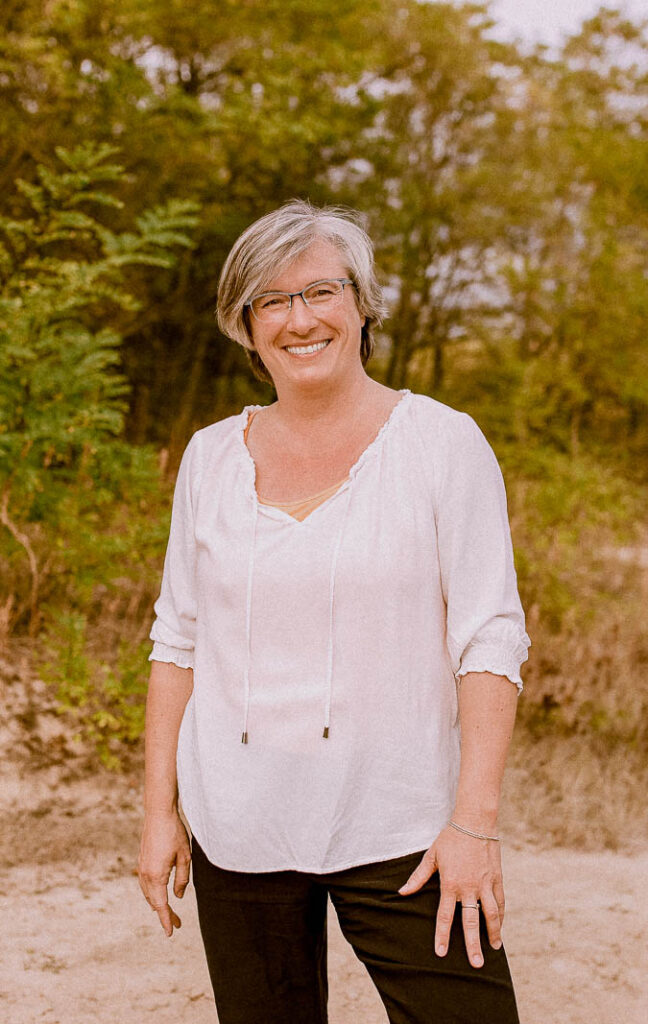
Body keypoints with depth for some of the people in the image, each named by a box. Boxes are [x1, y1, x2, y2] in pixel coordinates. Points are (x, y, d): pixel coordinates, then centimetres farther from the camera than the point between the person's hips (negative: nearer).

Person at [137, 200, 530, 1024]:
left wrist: (475, 819, -12)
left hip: (399, 825, -2)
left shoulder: (442, 444, -3)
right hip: (238, 828, 3)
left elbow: (490, 638, -6)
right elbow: (178, 638, 10)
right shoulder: (211, 457, 6)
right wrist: (159, 808, 6)